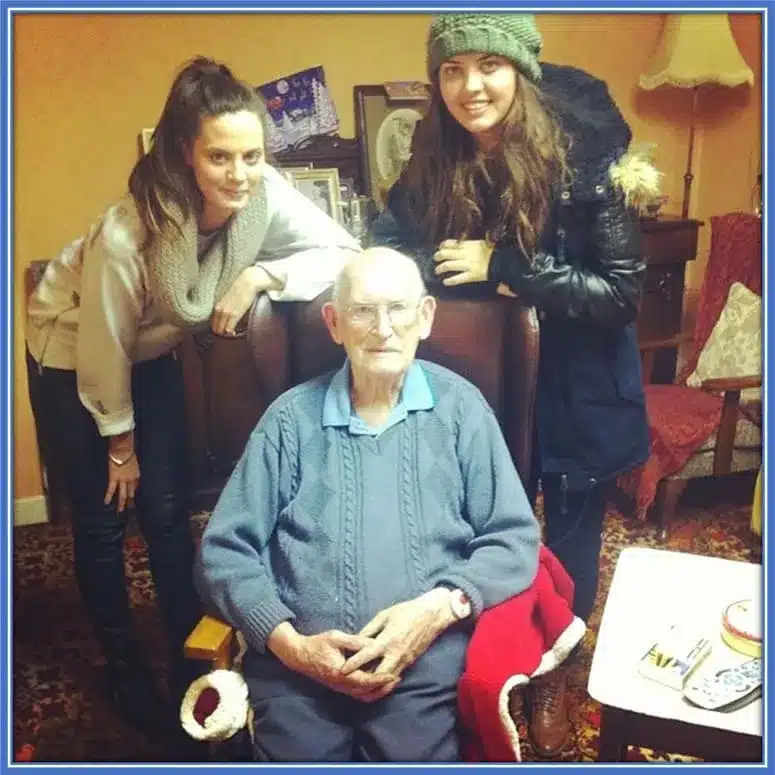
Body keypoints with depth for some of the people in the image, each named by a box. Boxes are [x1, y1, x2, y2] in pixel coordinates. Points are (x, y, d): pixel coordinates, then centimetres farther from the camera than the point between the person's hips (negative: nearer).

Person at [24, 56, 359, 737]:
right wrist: (119, 442, -9)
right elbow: (103, 349, -23)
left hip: (152, 354, 4)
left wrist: (258, 276, -34)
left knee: (168, 513, 6)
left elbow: (344, 251, -21)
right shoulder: (128, 232, -37)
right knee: (105, 518, 7)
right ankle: (123, 666, 28)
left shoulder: (264, 194, -26)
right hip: (71, 356, -3)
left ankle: (190, 656, 24)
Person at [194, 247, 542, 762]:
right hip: (297, 664, 1)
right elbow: (224, 551, 6)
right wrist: (287, 641, -8)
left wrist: (441, 606, -11)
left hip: (424, 660, 0)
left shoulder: (459, 406, 6)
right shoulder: (292, 417, 8)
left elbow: (515, 538, 5)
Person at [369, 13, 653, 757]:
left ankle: (552, 674, 43)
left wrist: (501, 266, -28)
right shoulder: (435, 160, -9)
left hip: (577, 388, -2)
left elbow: (621, 291, -21)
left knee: (569, 534, 16)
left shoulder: (585, 156, -20)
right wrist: (466, 271, -26)